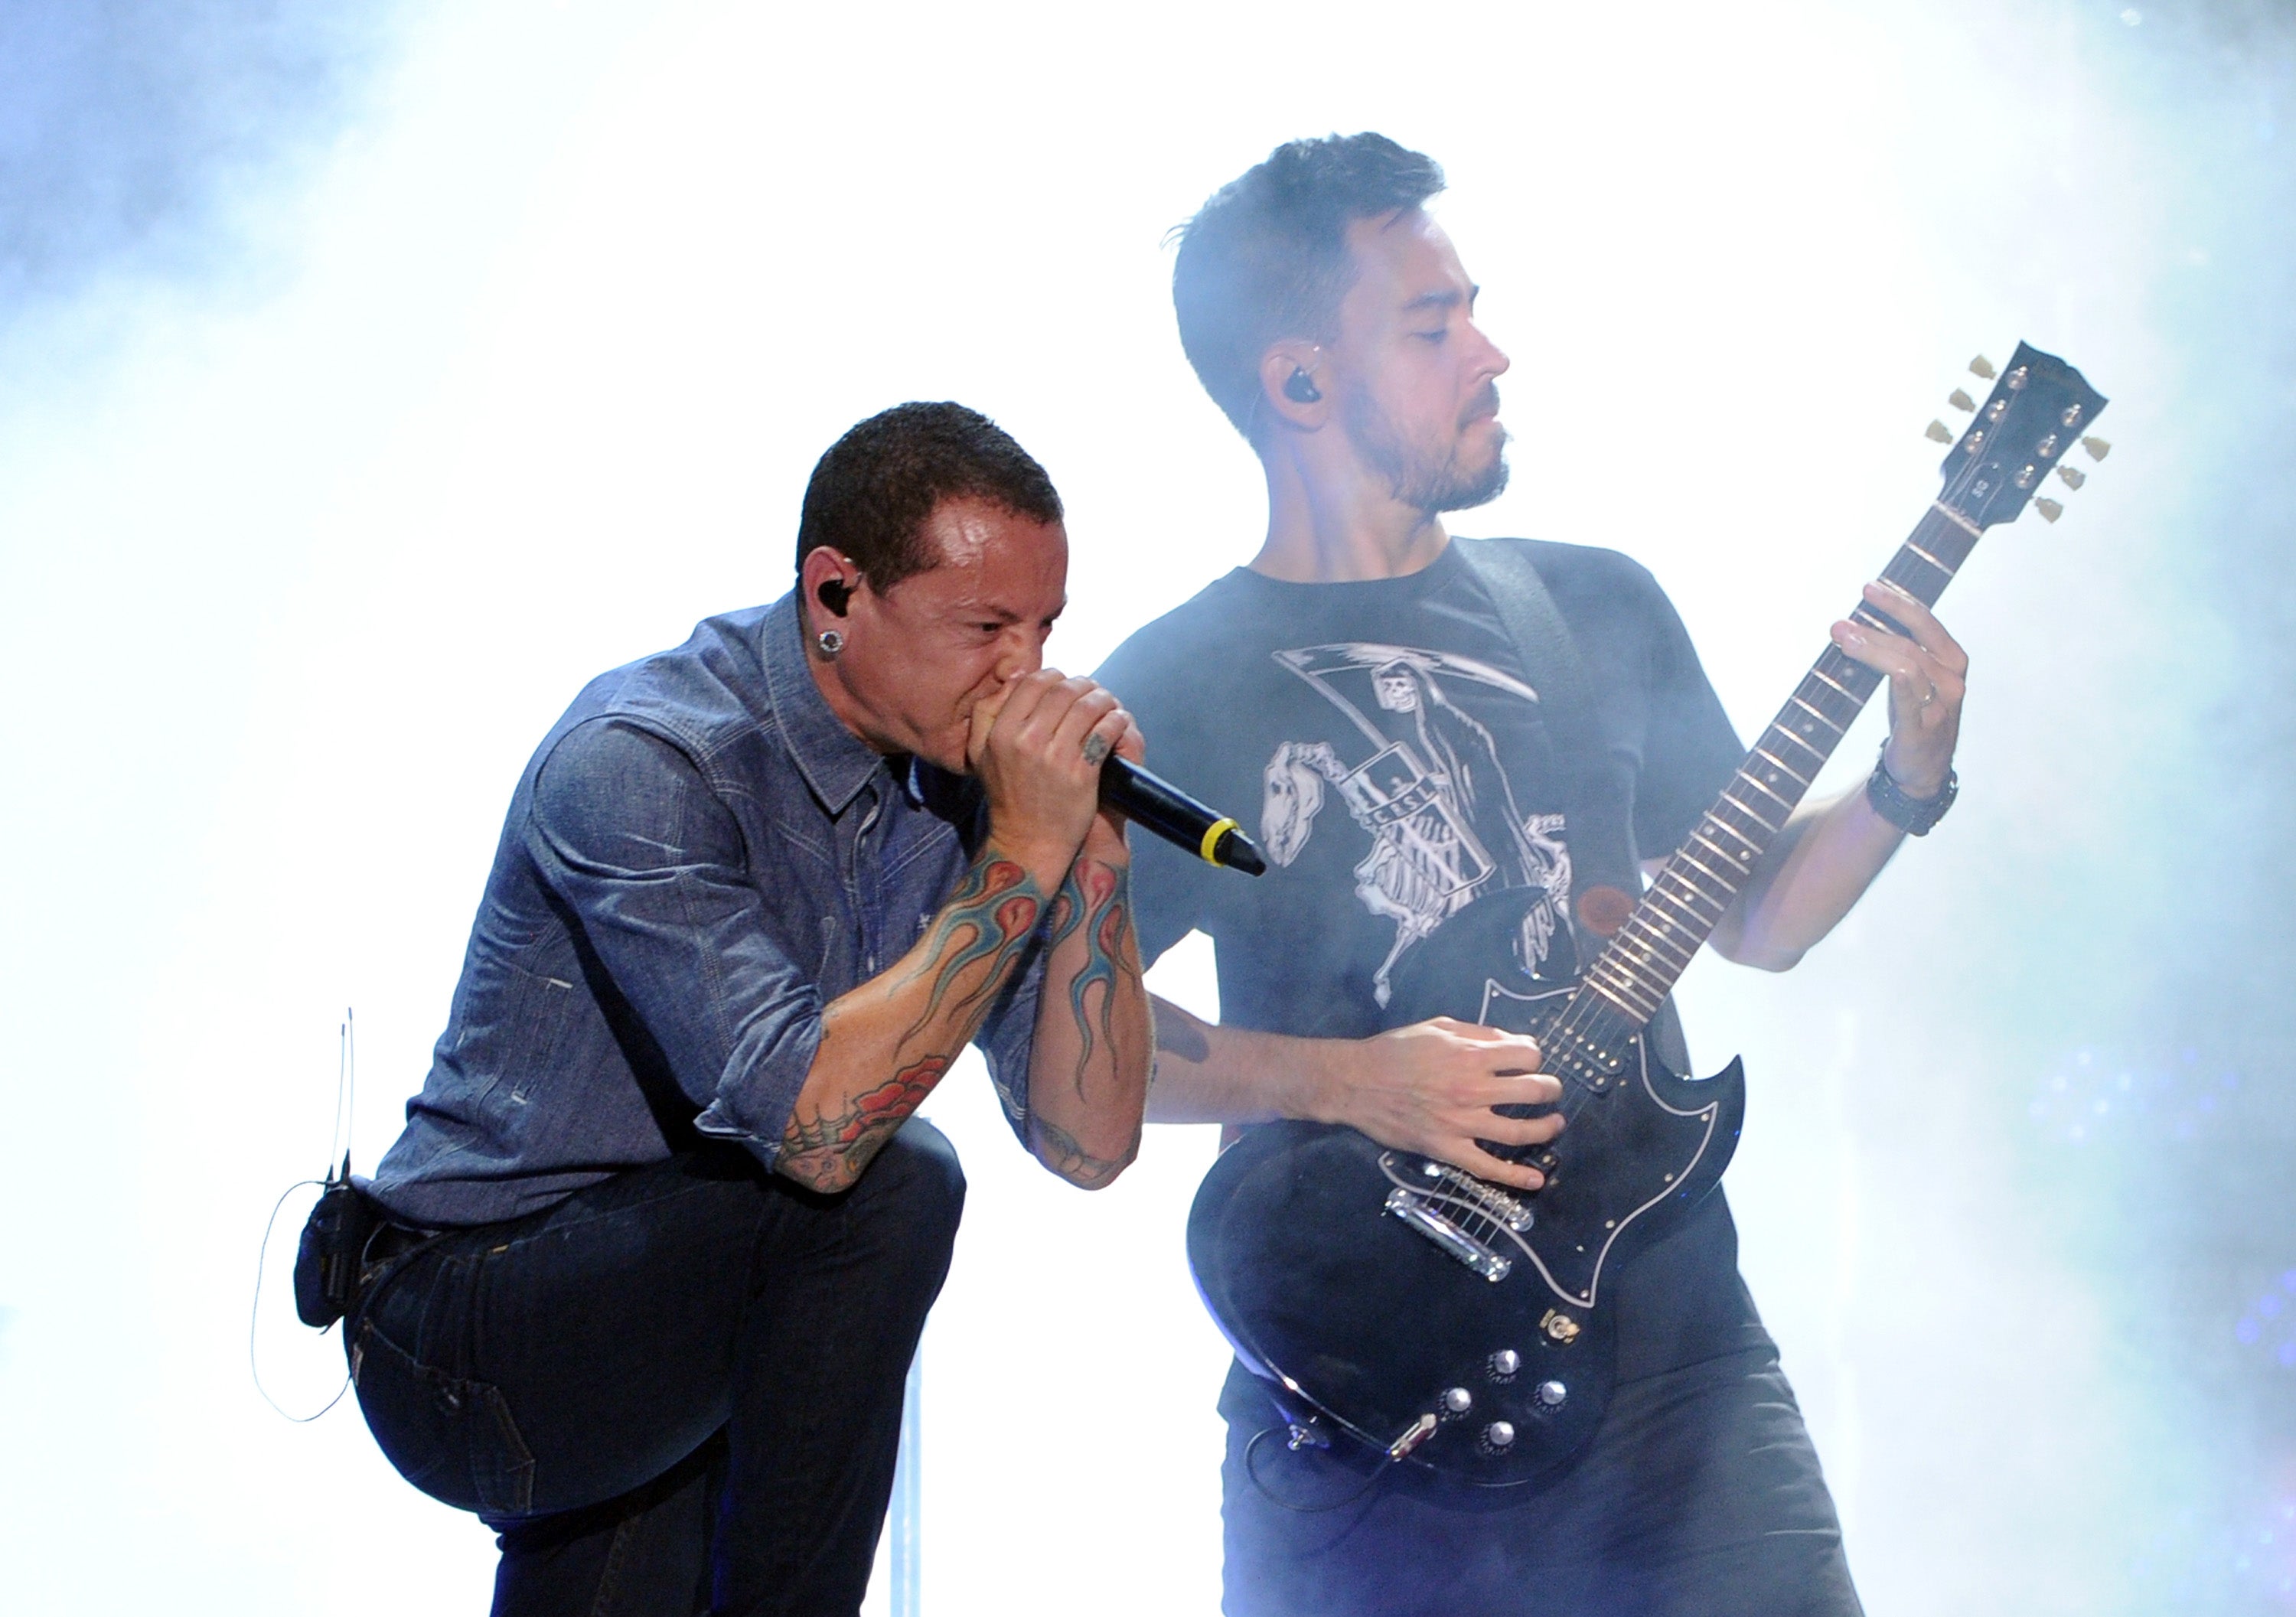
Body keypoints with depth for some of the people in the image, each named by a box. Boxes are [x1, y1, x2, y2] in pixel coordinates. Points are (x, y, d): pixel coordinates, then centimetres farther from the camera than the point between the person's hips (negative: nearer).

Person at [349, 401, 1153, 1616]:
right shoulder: (643, 762, -21)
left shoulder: (959, 774, 2)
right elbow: (813, 1125, -32)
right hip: (468, 1350, -7)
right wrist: (1024, 852, -28)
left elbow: (1087, 1144, -1)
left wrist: (1095, 844, -12)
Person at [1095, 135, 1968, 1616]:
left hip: (1672, 1339, 3)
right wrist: (1343, 1083, -12)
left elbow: (1755, 918, 15)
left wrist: (1908, 780, -2)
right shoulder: (1176, 692, -2)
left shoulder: (1598, 606, 10)